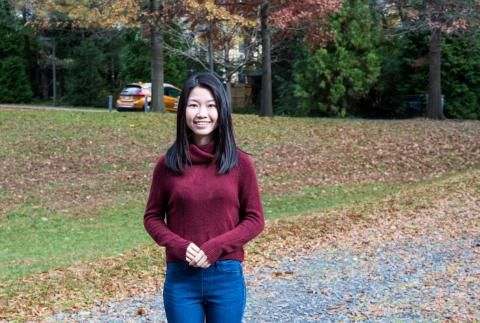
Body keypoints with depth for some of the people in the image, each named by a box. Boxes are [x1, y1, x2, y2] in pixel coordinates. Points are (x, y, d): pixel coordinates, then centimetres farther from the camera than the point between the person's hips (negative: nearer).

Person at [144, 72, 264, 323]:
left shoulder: (240, 163, -3)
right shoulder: (167, 164, -1)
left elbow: (254, 219, 0)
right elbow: (152, 217, 6)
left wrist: (215, 247, -13)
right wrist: (179, 246, -12)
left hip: (227, 277, 0)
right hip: (181, 278, 0)